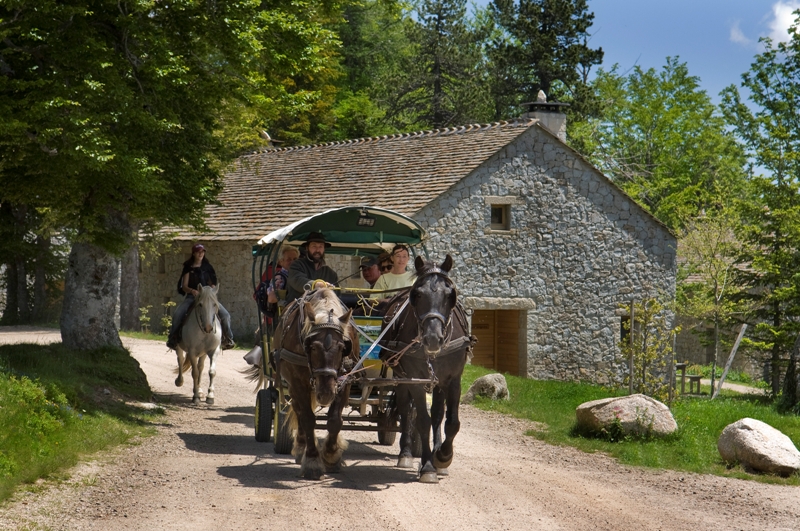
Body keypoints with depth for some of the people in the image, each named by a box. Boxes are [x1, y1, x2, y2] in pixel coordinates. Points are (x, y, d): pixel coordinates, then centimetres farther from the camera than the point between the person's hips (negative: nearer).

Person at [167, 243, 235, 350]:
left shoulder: (208, 267, 10)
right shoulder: (188, 268, 4)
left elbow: (213, 284, 13)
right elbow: (184, 286, -1)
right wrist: (192, 291, -22)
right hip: (191, 296, -2)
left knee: (225, 315, -16)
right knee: (177, 313, -27)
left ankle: (228, 338, 2)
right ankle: (173, 338, -12)